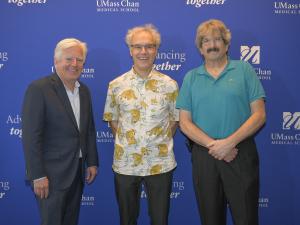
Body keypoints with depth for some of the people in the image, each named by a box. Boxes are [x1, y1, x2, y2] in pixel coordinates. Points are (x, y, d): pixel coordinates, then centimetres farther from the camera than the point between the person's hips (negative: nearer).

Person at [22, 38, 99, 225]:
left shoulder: (84, 90, 8)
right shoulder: (39, 89, -14)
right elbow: (31, 136, -16)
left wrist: (92, 162, 10)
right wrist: (38, 175, -18)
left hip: (77, 172, 7)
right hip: (51, 174, -6)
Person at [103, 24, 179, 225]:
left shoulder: (169, 85, -3)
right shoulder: (116, 85, -1)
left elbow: (175, 119, 6)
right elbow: (112, 120, 8)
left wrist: (161, 143, 0)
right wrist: (126, 142, 1)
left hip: (160, 163, -1)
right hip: (125, 163, 1)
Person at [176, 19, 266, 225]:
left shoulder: (244, 69, 2)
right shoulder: (191, 77, 8)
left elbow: (259, 115, -5)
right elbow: (185, 122, 2)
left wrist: (228, 142, -15)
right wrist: (213, 145, -12)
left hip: (241, 155, -2)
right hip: (203, 156, 2)